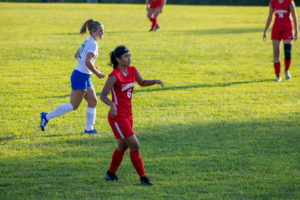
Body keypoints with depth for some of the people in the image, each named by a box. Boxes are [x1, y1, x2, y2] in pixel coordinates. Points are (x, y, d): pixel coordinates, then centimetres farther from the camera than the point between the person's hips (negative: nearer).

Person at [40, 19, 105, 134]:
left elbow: (76, 55, 23)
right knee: (74, 105, -4)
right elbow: (87, 62, -26)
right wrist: (97, 73, -15)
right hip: (81, 76, -10)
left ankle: (89, 129, 10)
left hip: (85, 77, 10)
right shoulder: (93, 44, -16)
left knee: (93, 101, 8)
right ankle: (47, 116, 1)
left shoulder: (87, 42, 13)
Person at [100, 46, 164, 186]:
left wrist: (155, 81, 4)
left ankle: (111, 174, 37)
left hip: (127, 115, 8)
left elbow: (142, 83, 22)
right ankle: (143, 178, -4)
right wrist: (112, 105, -32)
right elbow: (103, 95, -14)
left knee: (122, 147, 20)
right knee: (134, 146, -11)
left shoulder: (132, 71, 3)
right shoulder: (114, 76, -18)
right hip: (117, 117, -8)